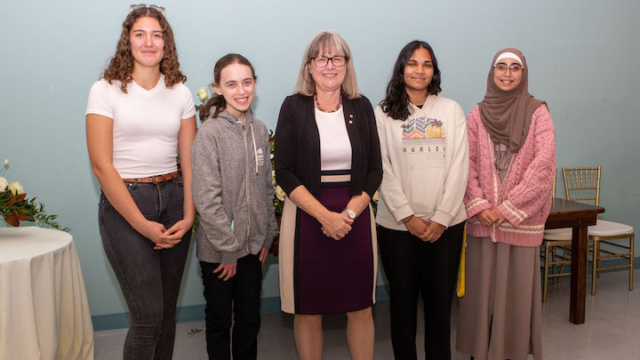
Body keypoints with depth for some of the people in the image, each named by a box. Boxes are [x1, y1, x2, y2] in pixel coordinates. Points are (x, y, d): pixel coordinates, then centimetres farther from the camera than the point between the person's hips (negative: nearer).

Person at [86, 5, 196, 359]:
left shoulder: (180, 93, 9)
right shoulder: (106, 90, -3)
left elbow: (189, 160, 6)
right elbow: (101, 165, -8)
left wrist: (188, 217, -7)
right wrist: (142, 224, -12)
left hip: (173, 200, 4)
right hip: (124, 204, -4)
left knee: (167, 311, 10)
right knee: (148, 316, -6)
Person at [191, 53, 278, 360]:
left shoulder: (259, 130, 4)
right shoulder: (210, 132, -14)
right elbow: (206, 199, -16)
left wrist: (267, 235, 7)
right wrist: (228, 248, -14)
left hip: (253, 244, 5)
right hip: (217, 249, -5)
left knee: (250, 318, 16)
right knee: (220, 320, 12)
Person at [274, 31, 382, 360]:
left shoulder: (361, 107, 7)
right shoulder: (294, 107, 0)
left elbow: (375, 170, 5)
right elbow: (285, 174, -6)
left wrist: (349, 213, -9)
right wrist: (326, 215, -14)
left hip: (355, 215, 2)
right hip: (307, 216, -2)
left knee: (361, 308, 8)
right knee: (308, 310, 6)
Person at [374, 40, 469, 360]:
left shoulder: (451, 110, 6)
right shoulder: (383, 114, 2)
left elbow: (459, 167, 1)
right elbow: (383, 171, -3)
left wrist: (441, 218, -7)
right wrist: (408, 216, -10)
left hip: (446, 224, 1)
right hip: (397, 225, -1)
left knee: (440, 300, 7)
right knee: (402, 300, 8)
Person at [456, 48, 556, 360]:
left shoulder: (537, 113, 1)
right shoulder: (477, 114, 7)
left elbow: (544, 164, -8)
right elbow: (466, 164, 2)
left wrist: (509, 209, -13)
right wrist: (478, 205, -12)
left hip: (521, 220, -2)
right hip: (482, 219, 2)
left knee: (516, 287, 3)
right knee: (481, 286, 7)